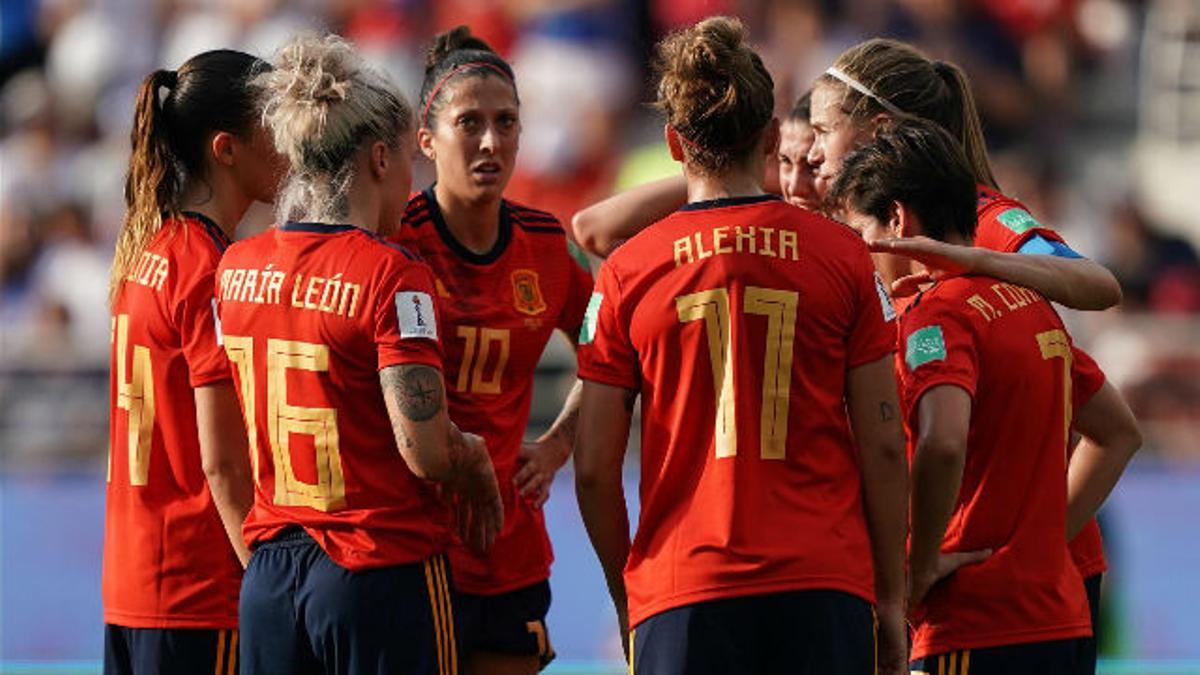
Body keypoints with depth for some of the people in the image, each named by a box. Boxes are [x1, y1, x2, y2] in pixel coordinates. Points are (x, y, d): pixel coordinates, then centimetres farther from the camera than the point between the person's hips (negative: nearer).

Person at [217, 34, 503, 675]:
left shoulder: (235, 267, 6)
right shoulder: (392, 274, -13)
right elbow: (426, 449, -18)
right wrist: (476, 462, 5)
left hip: (268, 577, 6)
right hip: (381, 570, -6)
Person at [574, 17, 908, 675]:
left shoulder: (627, 273, 3)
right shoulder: (841, 255, 3)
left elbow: (594, 468, 3)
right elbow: (884, 448, 3)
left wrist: (625, 595, 16)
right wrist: (891, 596, 10)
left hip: (679, 597, 0)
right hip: (823, 588, 0)